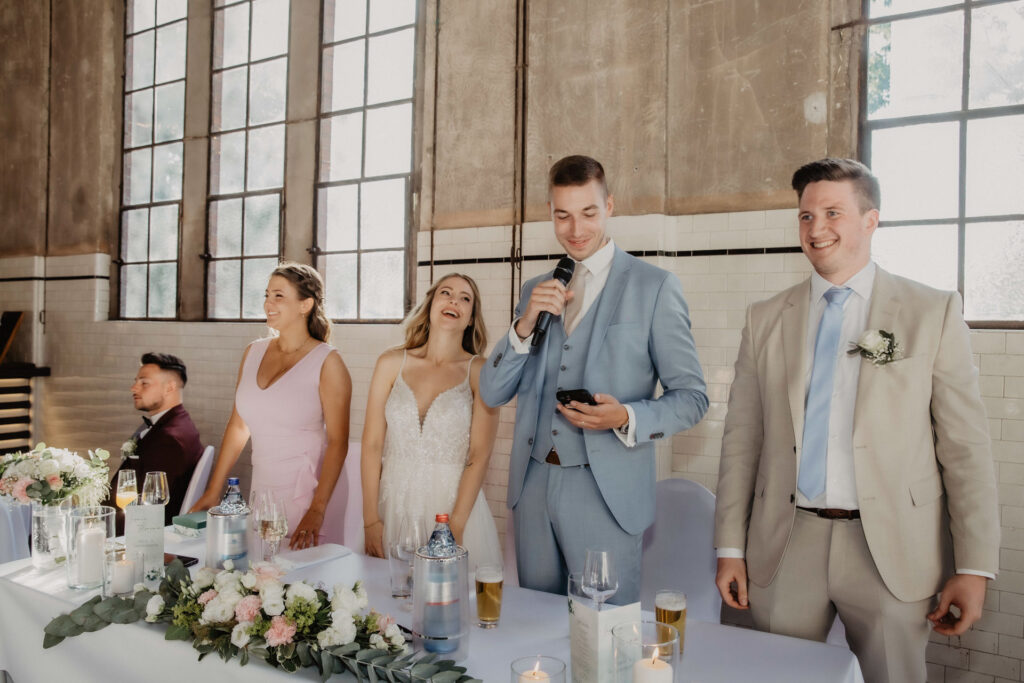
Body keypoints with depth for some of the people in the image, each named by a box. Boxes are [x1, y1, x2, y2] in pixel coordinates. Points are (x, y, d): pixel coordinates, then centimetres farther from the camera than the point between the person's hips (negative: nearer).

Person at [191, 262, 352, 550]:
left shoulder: (327, 362, -9)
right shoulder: (254, 353, 7)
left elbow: (338, 442, -13)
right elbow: (238, 425, 13)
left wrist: (317, 511, -20)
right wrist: (213, 491, 12)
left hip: (307, 495, -5)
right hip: (261, 492, 5)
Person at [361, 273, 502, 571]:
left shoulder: (480, 371, -3)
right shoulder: (392, 363, 3)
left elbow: (480, 455, -8)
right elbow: (372, 444, 1)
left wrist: (455, 527, -14)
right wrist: (370, 520, -3)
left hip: (454, 501, -2)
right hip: (394, 502, 2)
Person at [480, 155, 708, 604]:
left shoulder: (655, 287, -2)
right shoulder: (536, 291, 11)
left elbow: (691, 397, -1)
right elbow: (492, 393, 7)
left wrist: (626, 418, -20)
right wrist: (525, 325, -9)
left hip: (606, 491, -4)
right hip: (532, 485, 4)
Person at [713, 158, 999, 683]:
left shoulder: (933, 312, 0)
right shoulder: (766, 319, 5)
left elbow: (965, 444, -2)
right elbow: (741, 439, 4)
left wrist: (974, 566, -5)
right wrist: (730, 549, 2)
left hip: (891, 548, -1)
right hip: (785, 546, 2)